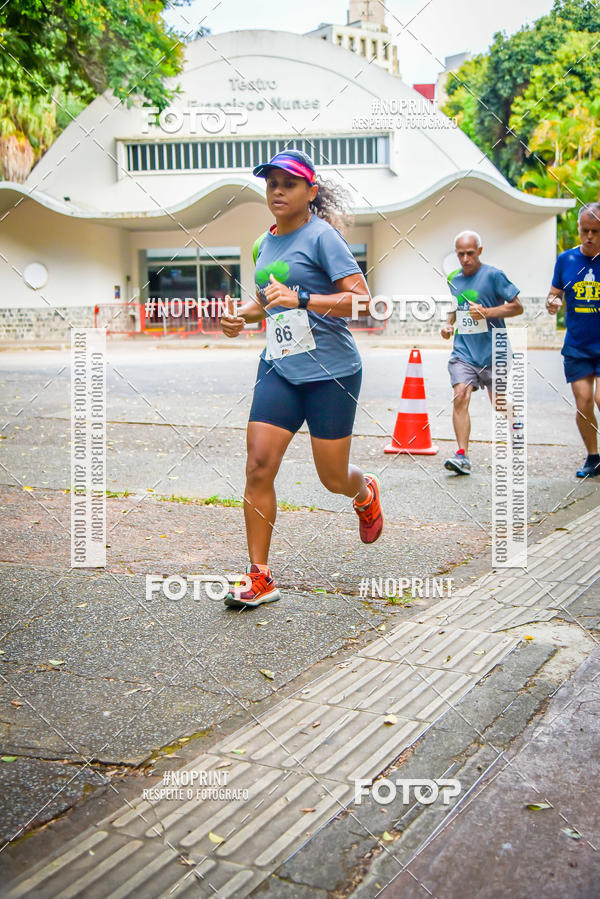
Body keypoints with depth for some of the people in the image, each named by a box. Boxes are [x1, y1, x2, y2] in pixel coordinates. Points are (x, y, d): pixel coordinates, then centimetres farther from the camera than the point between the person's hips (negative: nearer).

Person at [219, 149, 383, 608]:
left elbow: (360, 298, -16)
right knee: (259, 467, -7)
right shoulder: (266, 243, 13)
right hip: (278, 368, 6)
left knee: (334, 477, 4)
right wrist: (242, 315, 9)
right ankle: (261, 578, 2)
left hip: (331, 370, -5)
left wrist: (301, 300, -26)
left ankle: (366, 493, 43)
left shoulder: (322, 235, -7)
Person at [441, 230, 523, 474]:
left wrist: (487, 312, -19)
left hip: (493, 352, -3)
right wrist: (449, 324, 7)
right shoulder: (453, 278, 10)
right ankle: (462, 456, -15)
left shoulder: (493, 275, -7)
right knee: (460, 397, -15)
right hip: (463, 351, 3)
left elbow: (517, 307, -6)